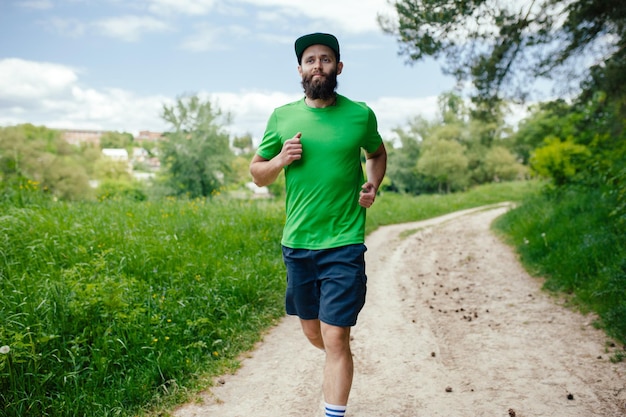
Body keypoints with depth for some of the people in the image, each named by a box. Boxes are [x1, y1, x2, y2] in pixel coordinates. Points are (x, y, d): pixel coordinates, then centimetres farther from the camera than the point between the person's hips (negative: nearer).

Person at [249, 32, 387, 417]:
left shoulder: (360, 115, 0)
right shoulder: (282, 117, 3)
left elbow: (378, 153, 20)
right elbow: (257, 174, 10)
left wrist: (373, 186, 0)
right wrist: (280, 159, -11)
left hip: (344, 244, -3)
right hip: (297, 244, 3)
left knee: (335, 338, -4)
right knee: (313, 332, 18)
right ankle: (341, 360, 50)